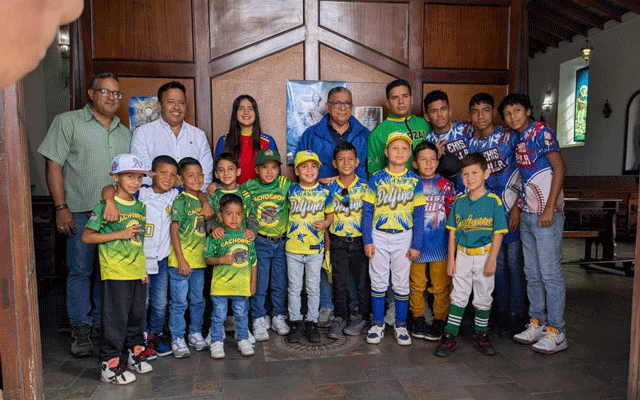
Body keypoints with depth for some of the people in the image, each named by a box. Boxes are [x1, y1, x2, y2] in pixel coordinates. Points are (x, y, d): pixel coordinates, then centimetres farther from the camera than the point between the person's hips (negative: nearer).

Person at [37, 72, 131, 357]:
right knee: (80, 271, 1)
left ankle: (103, 323, 22)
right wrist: (61, 207, -9)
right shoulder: (68, 122, 3)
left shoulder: (125, 133, 16)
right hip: (80, 213, -4)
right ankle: (80, 329, 13)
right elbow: (54, 165, -3)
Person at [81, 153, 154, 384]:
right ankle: (109, 366, 10)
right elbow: (86, 236, -13)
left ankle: (135, 352, 33)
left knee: (137, 314, 15)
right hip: (115, 272, -6)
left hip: (137, 271, 6)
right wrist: (120, 234, -18)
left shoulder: (140, 207, 11)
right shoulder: (105, 206, -9)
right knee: (116, 318, -1)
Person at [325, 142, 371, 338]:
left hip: (360, 240, -1)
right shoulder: (330, 187, 1)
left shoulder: (365, 187, -2)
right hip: (338, 240, 1)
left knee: (362, 280, 7)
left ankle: (362, 316, 25)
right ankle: (340, 318, 23)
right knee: (340, 282, 8)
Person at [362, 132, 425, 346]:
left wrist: (416, 245, -2)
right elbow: (367, 211, 0)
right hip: (379, 235, 0)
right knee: (378, 281, 7)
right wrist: (367, 240, -5)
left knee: (401, 282, 9)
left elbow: (419, 215, 1)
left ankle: (401, 324, 24)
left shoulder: (414, 180, 0)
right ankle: (377, 323, 22)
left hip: (403, 236, 0)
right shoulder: (376, 178, -1)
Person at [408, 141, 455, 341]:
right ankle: (418, 319, 25)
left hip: (440, 242, 0)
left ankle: (439, 321, 19)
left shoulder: (445, 185, 3)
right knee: (416, 284, 9)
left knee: (441, 285, 5)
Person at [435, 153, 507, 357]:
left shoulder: (494, 201, -6)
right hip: (462, 255, 2)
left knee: (483, 298, 10)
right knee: (458, 297, 6)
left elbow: (498, 234, -7)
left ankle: (480, 335, 26)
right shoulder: (459, 202, 4)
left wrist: (491, 261, -12)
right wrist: (451, 259, 1)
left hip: (484, 255, -2)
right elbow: (453, 233, 5)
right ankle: (450, 336, 12)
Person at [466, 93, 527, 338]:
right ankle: (501, 311, 25)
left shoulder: (509, 137, -9)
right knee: (497, 262, 12)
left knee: (514, 262, 0)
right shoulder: (470, 142, 5)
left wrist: (517, 207, -13)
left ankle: (516, 315, 12)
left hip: (513, 208, -4)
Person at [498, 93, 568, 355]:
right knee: (532, 273, 13)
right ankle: (537, 324, 24)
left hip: (546, 214, -8)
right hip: (526, 214, 8)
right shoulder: (517, 139, 15)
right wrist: (518, 206, 13)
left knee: (550, 273, -3)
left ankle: (556, 332, 6)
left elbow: (560, 168, -14)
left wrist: (549, 207, -19)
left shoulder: (540, 131, -7)